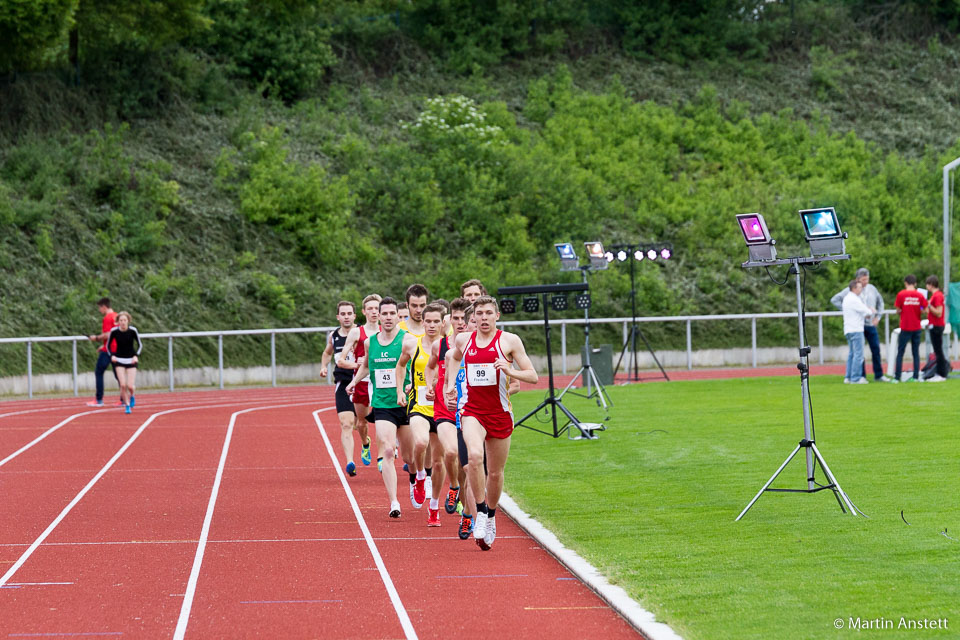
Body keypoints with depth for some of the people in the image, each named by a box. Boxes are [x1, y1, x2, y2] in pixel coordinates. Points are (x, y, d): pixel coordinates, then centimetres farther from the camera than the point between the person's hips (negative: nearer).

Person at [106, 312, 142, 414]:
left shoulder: (133, 331, -11)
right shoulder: (114, 331, -9)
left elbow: (139, 345, 2)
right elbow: (108, 345, 4)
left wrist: (136, 356, -13)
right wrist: (112, 356, -11)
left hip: (131, 360, 0)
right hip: (119, 360, 0)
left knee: (130, 386, -7)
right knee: (123, 385, -13)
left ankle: (131, 396, 29)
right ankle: (127, 405, 7)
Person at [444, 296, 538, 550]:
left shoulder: (509, 341, -2)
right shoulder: (463, 340, 6)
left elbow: (533, 377, -3)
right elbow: (451, 357, 31)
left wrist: (509, 370, -20)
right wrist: (449, 384, 22)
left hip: (500, 413, 0)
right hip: (472, 412, 0)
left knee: (495, 472, 9)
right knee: (475, 455, -29)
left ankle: (490, 517, 33)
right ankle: (480, 513, -18)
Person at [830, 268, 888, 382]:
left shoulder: (872, 289, 9)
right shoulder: (850, 290, -4)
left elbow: (880, 302, 23)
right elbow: (834, 300, -3)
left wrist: (878, 316, 11)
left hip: (871, 324, 4)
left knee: (876, 349, 3)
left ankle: (879, 375, 9)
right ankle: (861, 375, 5)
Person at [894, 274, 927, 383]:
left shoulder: (901, 295, -7)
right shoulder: (919, 295, -1)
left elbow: (898, 311, -4)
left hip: (905, 328, -2)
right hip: (916, 328, 2)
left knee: (900, 352, 3)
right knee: (916, 352, 8)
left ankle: (897, 377, -2)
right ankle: (916, 377, 5)